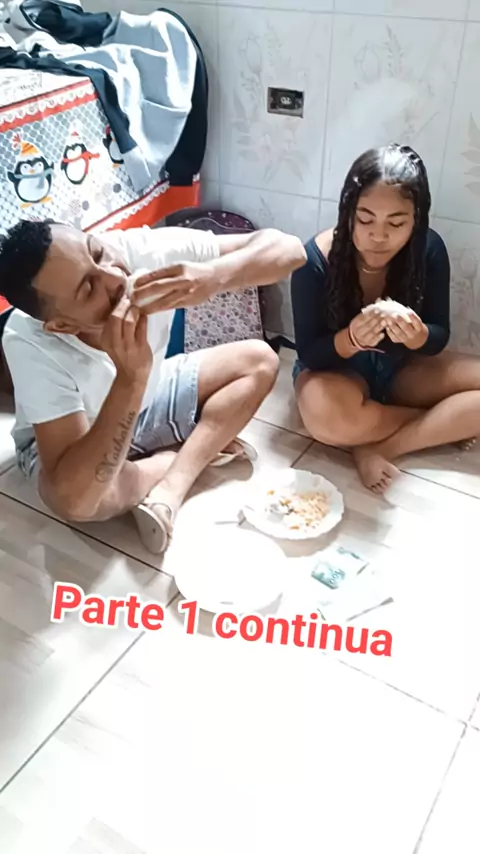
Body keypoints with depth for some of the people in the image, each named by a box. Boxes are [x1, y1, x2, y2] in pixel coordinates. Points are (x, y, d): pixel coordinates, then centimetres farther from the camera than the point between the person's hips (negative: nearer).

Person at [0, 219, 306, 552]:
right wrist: (130, 376, -50)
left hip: (149, 397, 4)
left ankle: (169, 491, -15)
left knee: (259, 361, -9)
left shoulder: (145, 249, -30)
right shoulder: (31, 345, -37)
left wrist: (214, 276, -51)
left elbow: (288, 248, -30)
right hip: (80, 438, -3)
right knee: (75, 496, -37)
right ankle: (193, 454, -6)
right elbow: (74, 495, -42)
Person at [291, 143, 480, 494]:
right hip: (336, 369, -3)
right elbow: (309, 353, -17)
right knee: (327, 413, -39)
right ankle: (445, 422, -13)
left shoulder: (429, 249, -15)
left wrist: (417, 336, -32)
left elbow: (439, 338, -7)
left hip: (399, 368, 4)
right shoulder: (316, 260, -23)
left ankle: (379, 447, -18)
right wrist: (351, 339, -39)